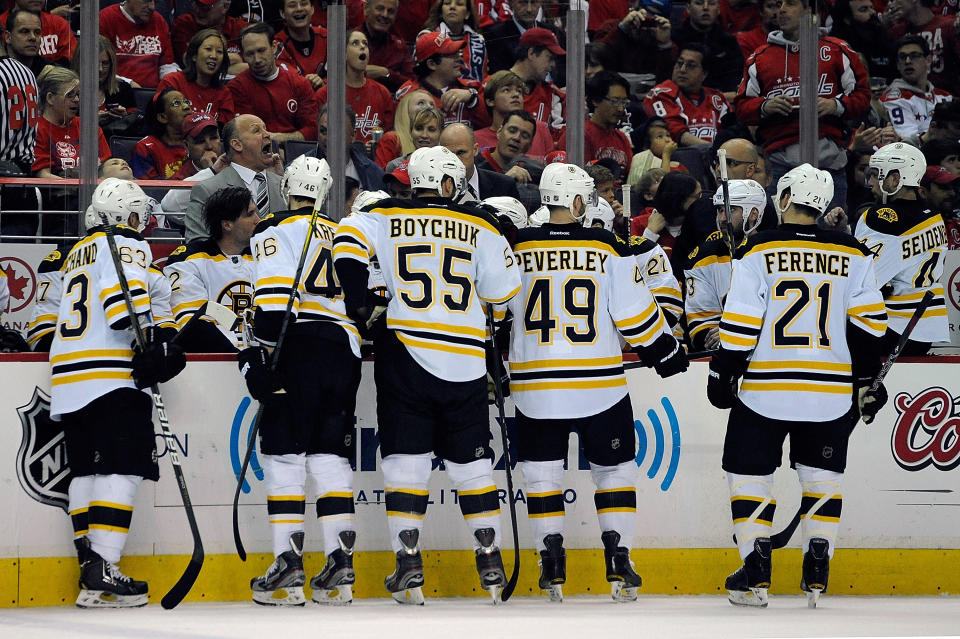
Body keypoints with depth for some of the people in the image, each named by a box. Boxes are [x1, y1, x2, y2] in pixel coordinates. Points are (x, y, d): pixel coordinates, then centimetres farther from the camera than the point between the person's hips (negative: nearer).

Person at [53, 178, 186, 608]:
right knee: (120, 471, -12)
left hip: (66, 378, 9)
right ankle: (102, 574, -21)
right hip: (109, 375, -9)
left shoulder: (75, 254, 24)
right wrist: (153, 343, -25)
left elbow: (51, 312, 30)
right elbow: (128, 294, -18)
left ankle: (91, 568, 9)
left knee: (86, 471, 11)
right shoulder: (125, 243, 0)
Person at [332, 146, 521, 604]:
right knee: (471, 459, 10)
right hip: (466, 359, 1)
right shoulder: (479, 227, 4)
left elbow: (348, 240, -12)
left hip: (403, 353, -1)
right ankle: (490, 561, 11)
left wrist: (357, 300, -4)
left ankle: (408, 560, -5)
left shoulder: (386, 218, 4)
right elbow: (503, 291, 5)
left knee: (406, 457, 3)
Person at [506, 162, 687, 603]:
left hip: (536, 385, 1)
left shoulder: (517, 248, -1)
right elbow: (635, 314, -4)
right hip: (599, 385, -1)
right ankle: (619, 565, 5)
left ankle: (552, 568, 6)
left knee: (541, 470, 13)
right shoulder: (608, 249, -5)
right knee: (614, 469, 12)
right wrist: (667, 355, 11)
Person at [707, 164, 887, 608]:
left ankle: (756, 575, -1)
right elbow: (869, 322, 4)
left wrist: (723, 372, 2)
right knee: (822, 477, 16)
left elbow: (740, 322, -9)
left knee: (750, 474, 8)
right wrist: (867, 379, 13)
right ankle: (816, 575, 8)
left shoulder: (758, 251, -6)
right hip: (832, 394, 3)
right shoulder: (853, 255, 3)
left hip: (766, 389, -3)